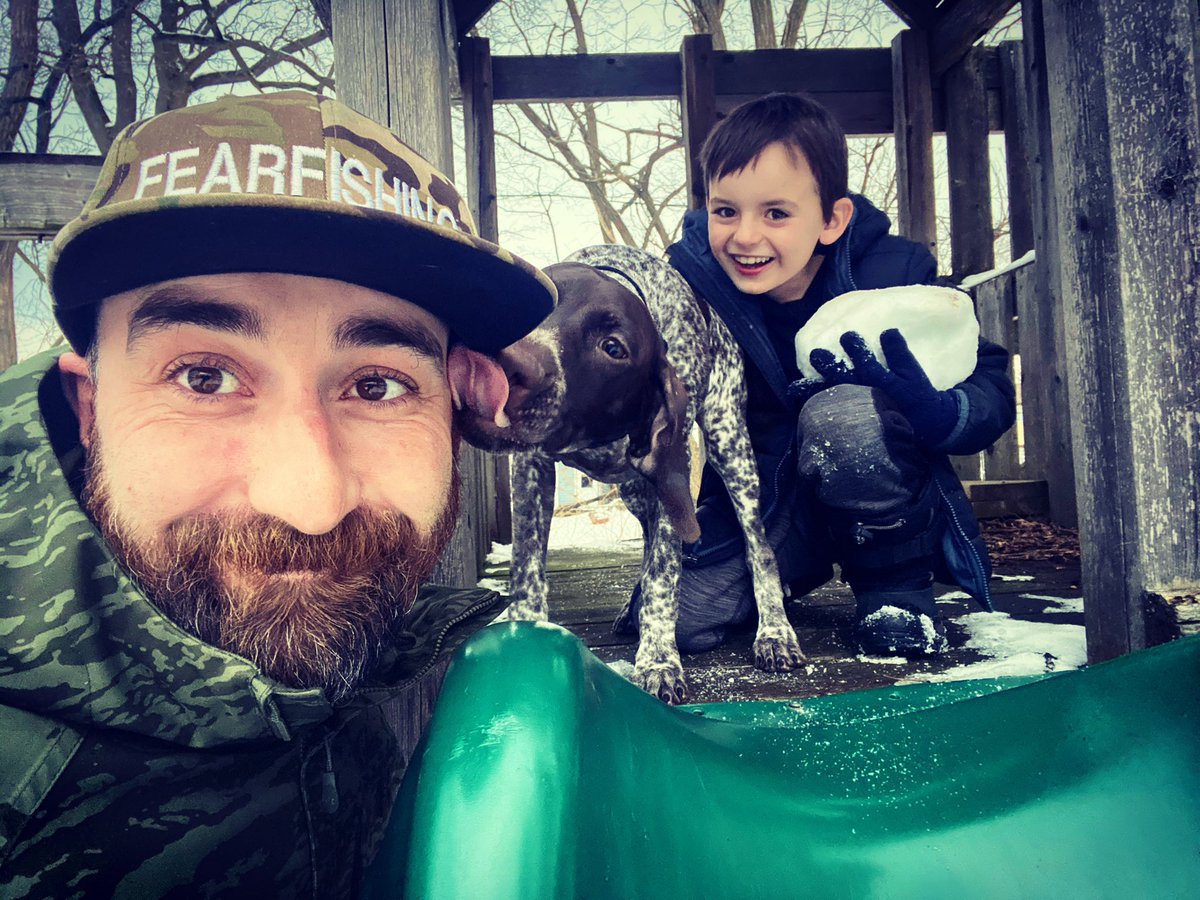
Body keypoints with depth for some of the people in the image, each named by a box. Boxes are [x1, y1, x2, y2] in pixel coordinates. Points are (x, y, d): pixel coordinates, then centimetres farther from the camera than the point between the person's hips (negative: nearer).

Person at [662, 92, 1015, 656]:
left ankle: (896, 591, -8)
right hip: (758, 501, 2)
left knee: (842, 413, -34)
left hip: (883, 504, -1)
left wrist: (934, 409, -39)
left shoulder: (893, 272, -18)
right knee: (681, 618, -19)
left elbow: (992, 388, -16)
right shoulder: (688, 285, -15)